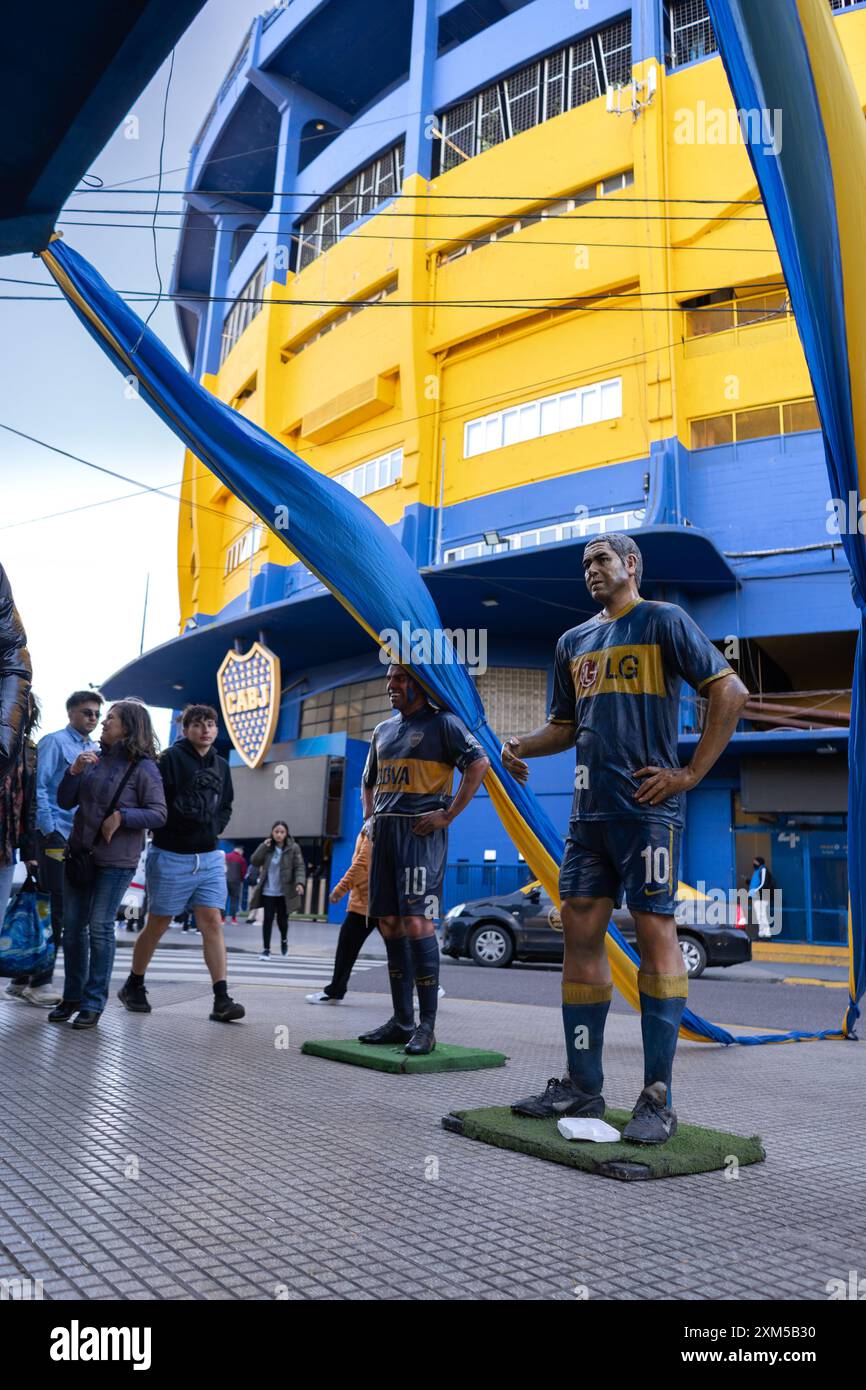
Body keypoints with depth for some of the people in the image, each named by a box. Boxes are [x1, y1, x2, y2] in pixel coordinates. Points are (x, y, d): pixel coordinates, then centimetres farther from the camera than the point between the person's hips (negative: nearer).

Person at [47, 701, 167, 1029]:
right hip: (79, 853, 6)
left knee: (100, 927, -6)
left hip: (115, 860, -6)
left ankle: (94, 1002, 3)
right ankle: (72, 996, 20)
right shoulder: (94, 759, 8)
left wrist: (121, 816, -22)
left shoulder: (143, 767, -9)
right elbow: (65, 802, 8)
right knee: (73, 925, 9)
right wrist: (74, 771, -7)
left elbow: (158, 814, -12)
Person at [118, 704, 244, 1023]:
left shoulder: (221, 766, 11)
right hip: (171, 855, -4)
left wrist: (214, 826, -1)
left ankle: (222, 1000, -6)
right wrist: (185, 822, -19)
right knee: (157, 925, 8)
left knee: (212, 923, -4)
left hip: (209, 857, 4)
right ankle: (133, 987, 29)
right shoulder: (171, 758, -8)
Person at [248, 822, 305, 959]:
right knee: (268, 919, -3)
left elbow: (299, 867, -10)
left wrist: (300, 882, -27)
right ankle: (266, 949, 6)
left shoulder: (293, 848, -5)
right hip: (268, 891, 1)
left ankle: (284, 940, 39)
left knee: (282, 920, 8)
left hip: (284, 892, -1)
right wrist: (263, 846, -14)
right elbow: (254, 862, -3)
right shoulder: (267, 847, 3)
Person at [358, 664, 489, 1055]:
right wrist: (371, 816, 17)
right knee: (389, 924, 7)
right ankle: (402, 1020, 16)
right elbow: (368, 781, 34)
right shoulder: (382, 730, 22)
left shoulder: (442, 723, -1)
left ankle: (426, 1026, -8)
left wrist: (448, 815, -16)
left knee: (416, 923, -14)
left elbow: (479, 763, -14)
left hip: (421, 832, -8)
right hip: (384, 832, 8)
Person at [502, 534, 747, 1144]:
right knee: (580, 933, 6)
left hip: (646, 807, -7)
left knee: (655, 933, -5)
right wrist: (523, 745, 6)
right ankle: (583, 1086, 16)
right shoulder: (573, 642, 20)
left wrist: (692, 773, -11)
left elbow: (730, 691, -6)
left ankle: (658, 1099, 2)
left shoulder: (663, 621, 0)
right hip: (589, 811, 7)